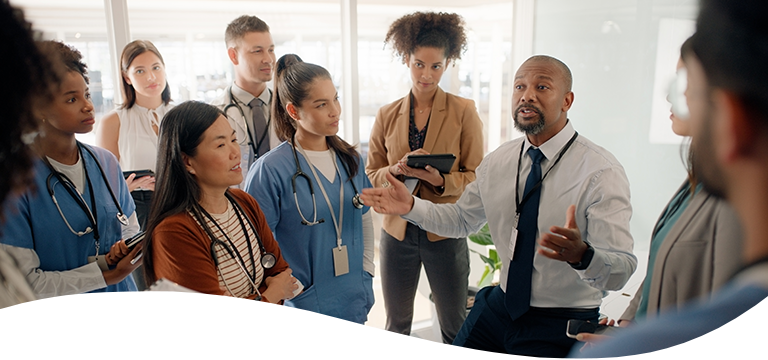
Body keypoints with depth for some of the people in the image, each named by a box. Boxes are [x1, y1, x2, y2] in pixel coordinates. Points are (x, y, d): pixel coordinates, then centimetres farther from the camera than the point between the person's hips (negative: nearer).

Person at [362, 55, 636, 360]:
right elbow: (462, 219, 10)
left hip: (560, 328, -5)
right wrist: (410, 206, -6)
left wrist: (581, 254, -46)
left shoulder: (601, 172, -19)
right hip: (498, 307, 5)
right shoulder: (498, 161, -1)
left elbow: (621, 272, -24)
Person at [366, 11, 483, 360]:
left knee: (455, 329, 12)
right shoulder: (387, 115, 2)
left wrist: (441, 179, -24)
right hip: (398, 230, 2)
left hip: (446, 233, -2)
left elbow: (476, 178, -6)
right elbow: (372, 175, 5)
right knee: (396, 326, 17)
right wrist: (398, 170, -16)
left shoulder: (464, 112, -5)